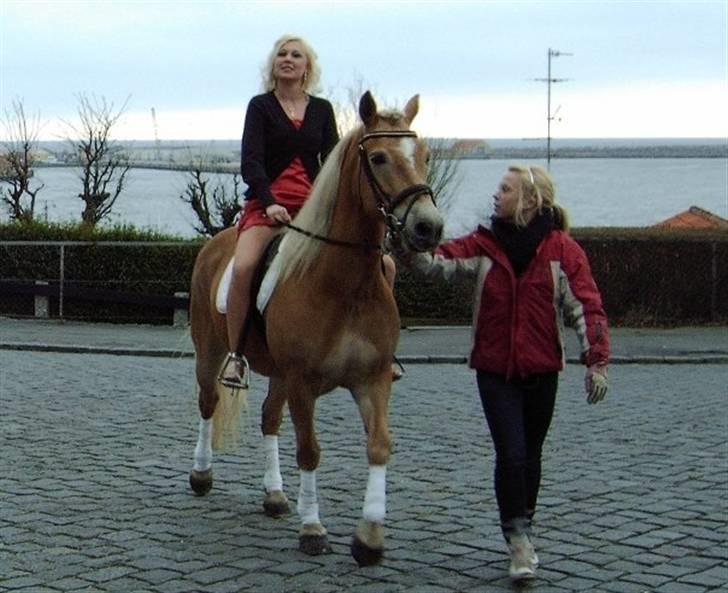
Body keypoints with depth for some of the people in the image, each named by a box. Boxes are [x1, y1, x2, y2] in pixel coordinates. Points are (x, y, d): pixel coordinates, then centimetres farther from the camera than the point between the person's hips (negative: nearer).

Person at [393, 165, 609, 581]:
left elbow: (587, 307, -7)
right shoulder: (484, 245, 0)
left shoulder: (563, 249, -6)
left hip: (541, 370, 0)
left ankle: (523, 533, 30)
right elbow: (440, 262, -13)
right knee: (511, 453, -8)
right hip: (495, 370, 0)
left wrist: (597, 361, -14)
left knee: (530, 454, 13)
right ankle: (519, 540, 2)